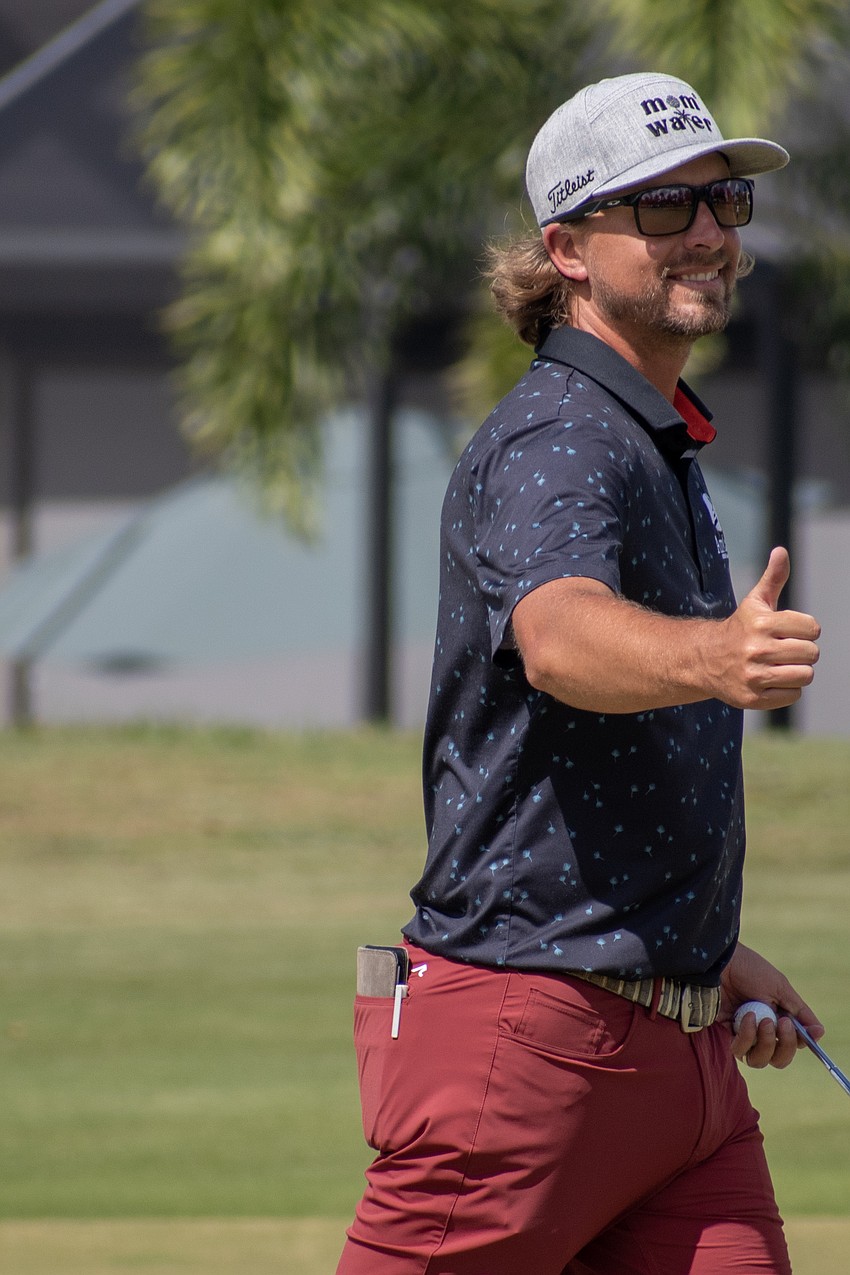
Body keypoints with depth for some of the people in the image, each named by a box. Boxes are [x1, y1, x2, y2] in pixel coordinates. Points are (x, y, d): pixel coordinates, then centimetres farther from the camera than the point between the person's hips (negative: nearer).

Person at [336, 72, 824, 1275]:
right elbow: (561, 639, -37)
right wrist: (710, 657, -57)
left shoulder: (662, 449, 18)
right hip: (531, 1032, -9)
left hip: (683, 1056, 9)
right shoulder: (556, 443, -13)